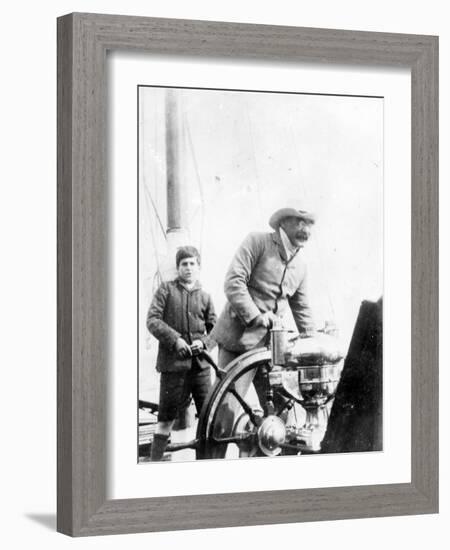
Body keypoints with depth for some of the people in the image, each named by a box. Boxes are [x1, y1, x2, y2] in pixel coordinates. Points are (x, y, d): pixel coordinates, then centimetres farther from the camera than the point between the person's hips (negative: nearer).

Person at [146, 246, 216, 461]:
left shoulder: (204, 296, 12)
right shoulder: (166, 289, 5)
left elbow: (215, 328, 13)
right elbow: (152, 320, -3)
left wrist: (203, 342, -7)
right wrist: (175, 339, -14)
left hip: (200, 362, 3)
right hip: (173, 362, -3)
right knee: (166, 417, -1)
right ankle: (155, 459, 5)